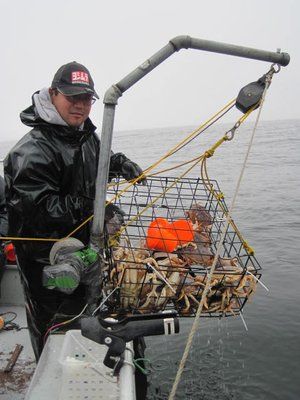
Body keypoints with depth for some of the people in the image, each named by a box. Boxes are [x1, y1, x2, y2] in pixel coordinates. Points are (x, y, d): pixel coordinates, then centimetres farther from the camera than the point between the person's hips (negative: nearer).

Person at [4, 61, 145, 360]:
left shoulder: (85, 132, 3)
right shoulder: (33, 149, -25)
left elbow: (97, 164, 24)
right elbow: (37, 205, -31)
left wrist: (119, 164, 5)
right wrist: (91, 208, -33)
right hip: (45, 257, -9)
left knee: (82, 310, 27)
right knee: (52, 326, 9)